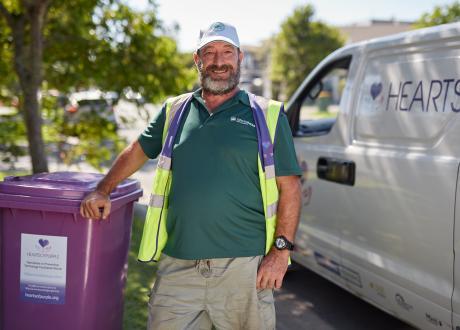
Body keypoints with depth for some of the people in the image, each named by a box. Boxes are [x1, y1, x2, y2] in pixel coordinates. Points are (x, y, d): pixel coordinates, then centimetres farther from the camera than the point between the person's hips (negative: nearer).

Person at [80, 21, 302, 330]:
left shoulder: (267, 115, 3)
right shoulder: (175, 110, 12)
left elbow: (290, 187, 0)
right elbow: (136, 151, 24)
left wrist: (281, 250, -7)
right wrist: (103, 191, 13)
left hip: (243, 267, -2)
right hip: (178, 267, 3)